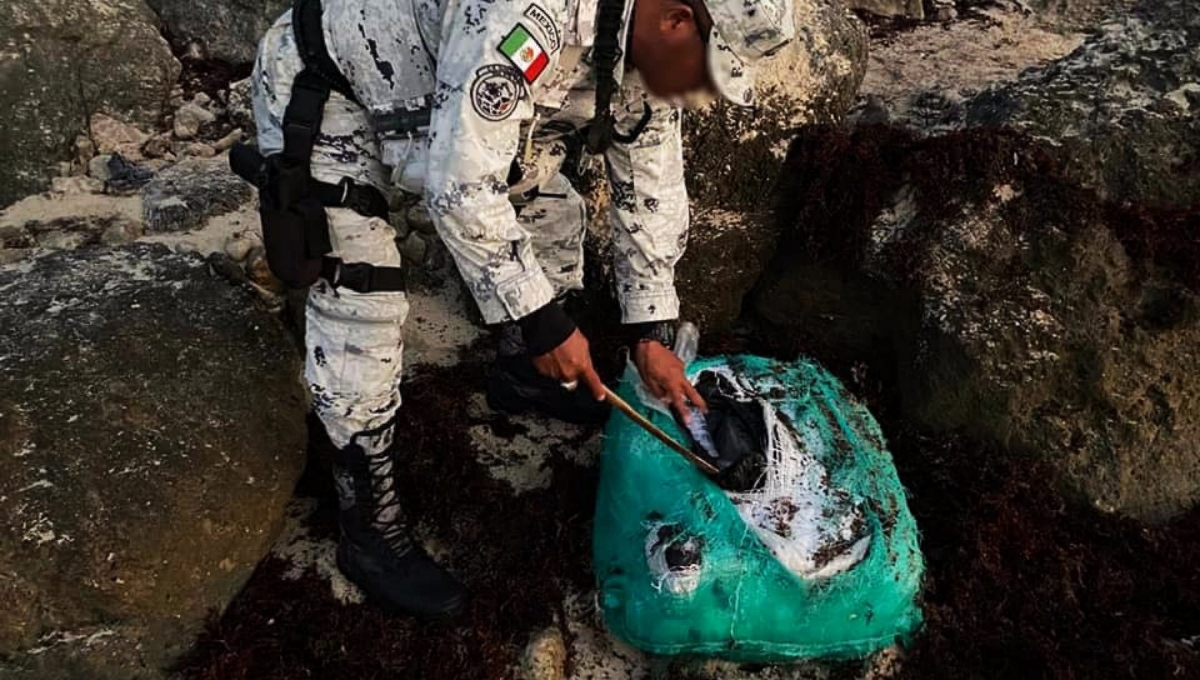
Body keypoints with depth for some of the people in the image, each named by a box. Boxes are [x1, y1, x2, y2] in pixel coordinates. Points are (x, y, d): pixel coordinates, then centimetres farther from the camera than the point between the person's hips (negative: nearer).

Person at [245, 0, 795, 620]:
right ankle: (371, 534, 4)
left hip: (418, 85, 8)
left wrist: (652, 334, -1)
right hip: (320, 88, -8)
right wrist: (540, 319, -28)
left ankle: (521, 375, 34)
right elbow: (460, 189, -37)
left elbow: (651, 192, 0)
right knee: (359, 313, -12)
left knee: (551, 213, 9)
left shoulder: (651, 51, -9)